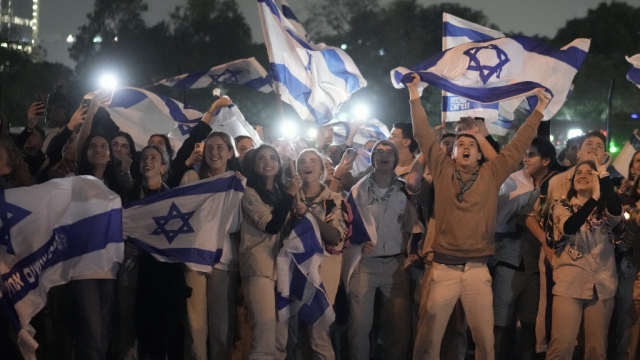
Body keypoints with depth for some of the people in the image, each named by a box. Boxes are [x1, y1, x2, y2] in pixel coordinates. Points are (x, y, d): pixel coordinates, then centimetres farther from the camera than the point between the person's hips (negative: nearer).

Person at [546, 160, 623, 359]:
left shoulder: (604, 209, 11)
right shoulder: (562, 207, 7)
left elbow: (617, 213, -14)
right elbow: (569, 227, -16)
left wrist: (604, 176, -18)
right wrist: (594, 199, -26)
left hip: (602, 285, 2)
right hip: (570, 284, -2)